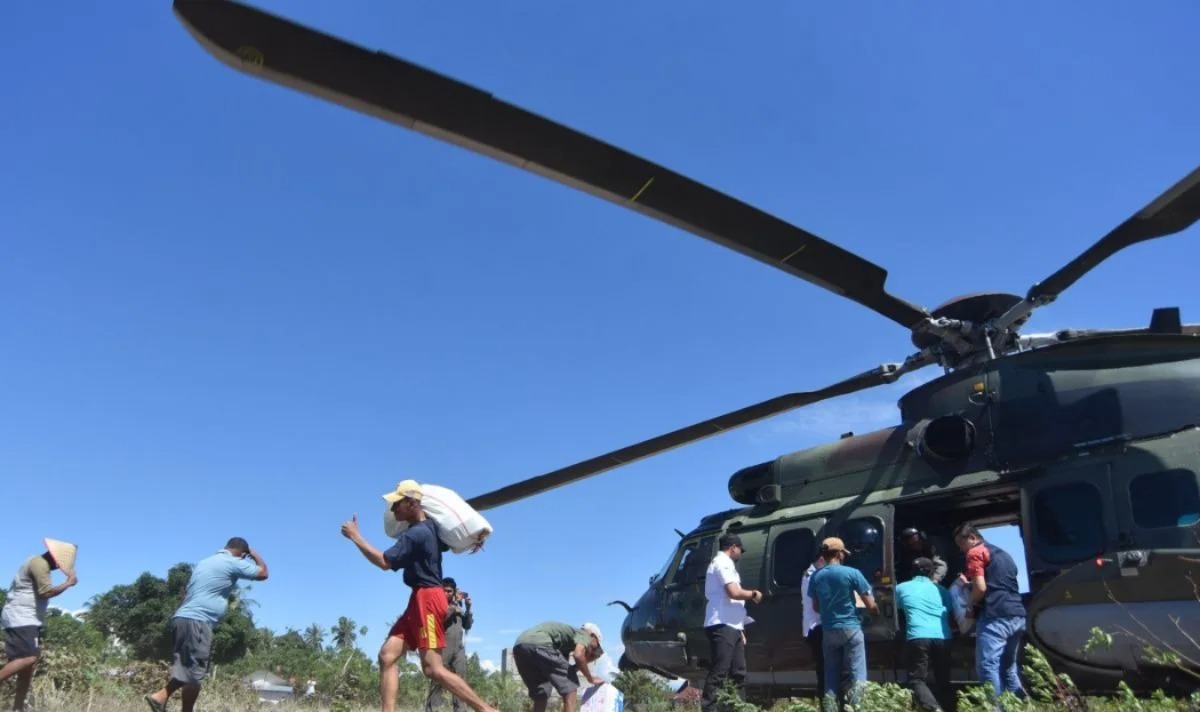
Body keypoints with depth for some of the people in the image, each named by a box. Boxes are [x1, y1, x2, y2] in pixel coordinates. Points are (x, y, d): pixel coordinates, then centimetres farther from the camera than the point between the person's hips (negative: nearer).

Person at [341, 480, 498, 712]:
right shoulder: (430, 528, 13)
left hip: (427, 599, -10)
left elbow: (384, 562, -18)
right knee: (387, 656, 3)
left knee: (433, 669, -11)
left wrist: (355, 536, -12)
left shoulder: (415, 534, -16)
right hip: (421, 601, 10)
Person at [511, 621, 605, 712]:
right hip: (539, 644, -9)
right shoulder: (583, 634, 17)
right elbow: (578, 655, -5)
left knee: (540, 695, 20)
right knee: (569, 688, 5)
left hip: (518, 647, 9)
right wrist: (590, 678, 8)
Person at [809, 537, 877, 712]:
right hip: (850, 629, -4)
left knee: (831, 675, 11)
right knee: (856, 674, -1)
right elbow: (871, 605, -4)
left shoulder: (816, 577, 5)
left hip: (828, 631, 4)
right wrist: (875, 612, 18)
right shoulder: (852, 573, -8)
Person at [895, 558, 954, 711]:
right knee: (943, 681, 14)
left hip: (918, 638, -3)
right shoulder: (941, 590, 20)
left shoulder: (902, 588, 16)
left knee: (917, 680, 0)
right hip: (942, 638, 3)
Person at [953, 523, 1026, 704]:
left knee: (988, 666, -9)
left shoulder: (975, 553, -1)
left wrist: (970, 606, 4)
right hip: (1017, 616, 9)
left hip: (995, 616, -9)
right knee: (1009, 668, 17)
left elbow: (981, 588, -11)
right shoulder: (1003, 553, 26)